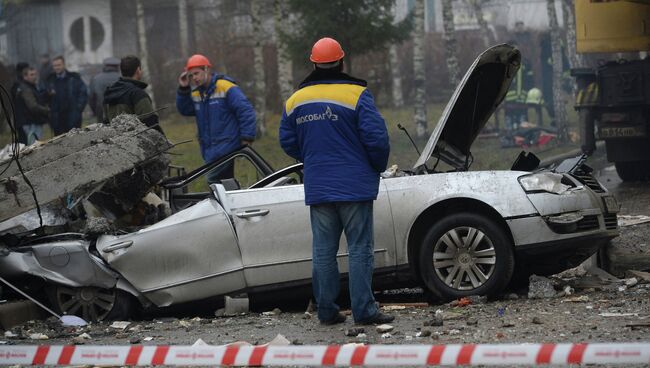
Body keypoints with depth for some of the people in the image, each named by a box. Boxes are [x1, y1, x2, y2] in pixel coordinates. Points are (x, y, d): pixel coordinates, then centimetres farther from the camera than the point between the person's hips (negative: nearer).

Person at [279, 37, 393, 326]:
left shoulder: (295, 100, 6)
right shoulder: (356, 95, -10)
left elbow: (288, 143, 13)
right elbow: (376, 137, -13)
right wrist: (379, 166, 5)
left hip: (317, 189, 4)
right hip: (354, 186, -4)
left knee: (323, 251, 9)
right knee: (359, 249, -2)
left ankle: (326, 310, 10)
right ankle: (364, 310, -6)